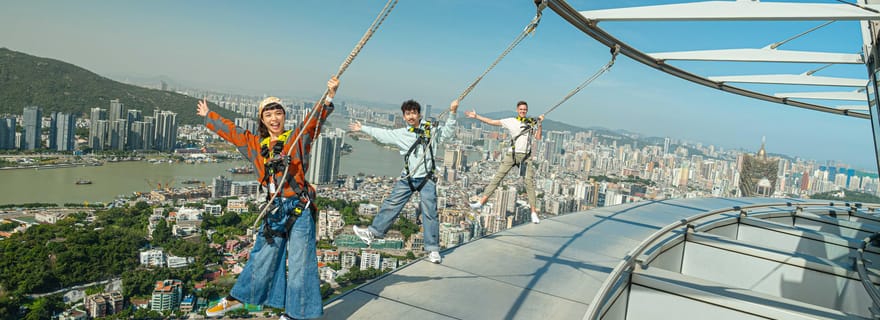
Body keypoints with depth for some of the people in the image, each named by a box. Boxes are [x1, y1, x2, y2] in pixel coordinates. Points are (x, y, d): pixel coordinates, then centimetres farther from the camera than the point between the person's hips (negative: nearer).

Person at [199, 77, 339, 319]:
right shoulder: (255, 144, 14)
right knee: (262, 258, 16)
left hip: (299, 208, -5)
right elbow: (229, 130, 28)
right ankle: (236, 299, 35)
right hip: (274, 209, 5)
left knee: (299, 261, 0)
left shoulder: (297, 137, 0)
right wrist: (208, 116, 41)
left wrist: (328, 99, -35)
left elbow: (315, 119, -18)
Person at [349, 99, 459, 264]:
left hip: (426, 179, -2)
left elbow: (447, 131, 6)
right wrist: (362, 128, 21)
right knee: (391, 205, 9)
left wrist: (452, 113, -6)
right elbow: (382, 134, 14)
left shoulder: (431, 130, 2)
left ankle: (433, 249, 3)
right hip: (407, 178, 3)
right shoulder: (401, 134, 7)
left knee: (429, 213, -3)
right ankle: (373, 232, 24)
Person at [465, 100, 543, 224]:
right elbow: (492, 122, 5)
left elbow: (538, 137, 1)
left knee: (529, 182, -3)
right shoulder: (510, 121, 5)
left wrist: (539, 123, -9)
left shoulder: (532, 123, 8)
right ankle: (481, 202, 2)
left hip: (525, 156, 0)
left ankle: (534, 212, 1)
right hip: (511, 154, 0)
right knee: (497, 177, -2)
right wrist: (476, 116, 2)